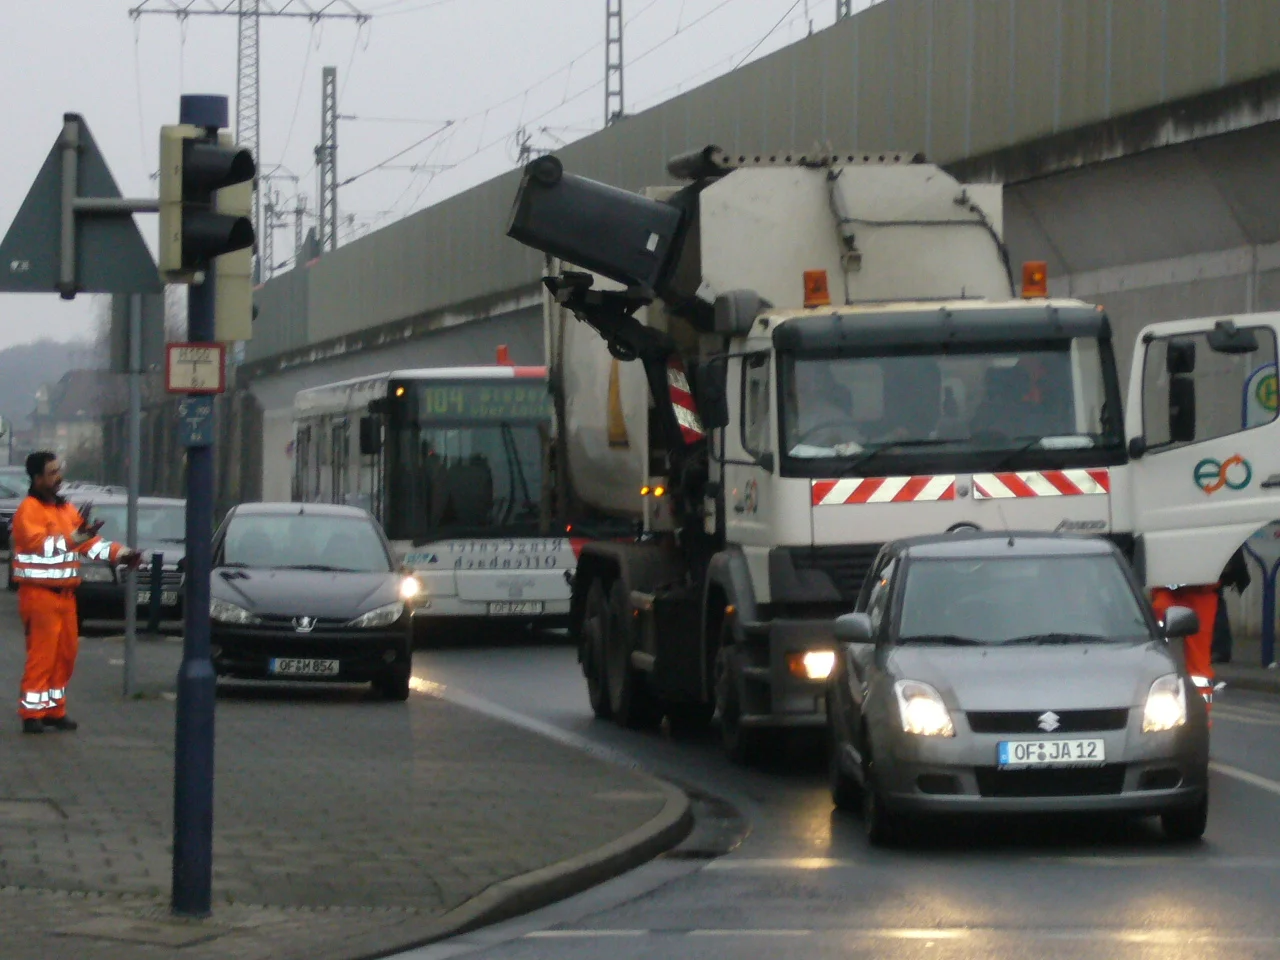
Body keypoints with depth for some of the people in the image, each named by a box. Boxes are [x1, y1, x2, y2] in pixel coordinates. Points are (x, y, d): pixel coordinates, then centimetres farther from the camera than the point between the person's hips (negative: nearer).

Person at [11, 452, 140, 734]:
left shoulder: (66, 509, 16)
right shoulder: (29, 510, -10)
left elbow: (89, 542, 14)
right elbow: (38, 543, -24)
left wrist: (120, 553, 1)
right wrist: (73, 538, -35)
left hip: (64, 593, 8)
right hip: (39, 594, -8)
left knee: (65, 654, 10)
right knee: (41, 655, -9)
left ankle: (54, 709, 18)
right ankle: (32, 713, -5)